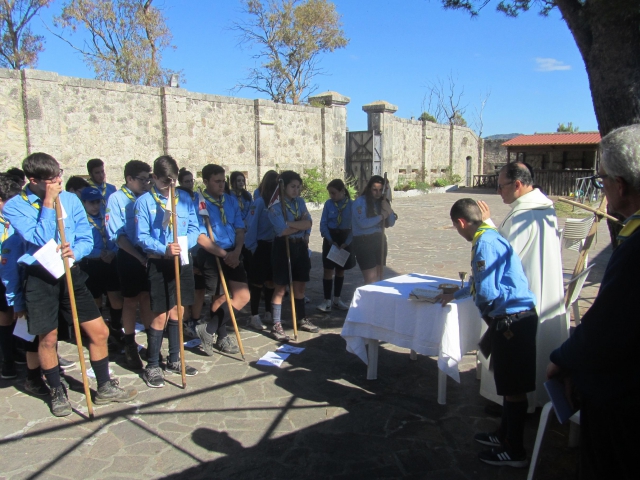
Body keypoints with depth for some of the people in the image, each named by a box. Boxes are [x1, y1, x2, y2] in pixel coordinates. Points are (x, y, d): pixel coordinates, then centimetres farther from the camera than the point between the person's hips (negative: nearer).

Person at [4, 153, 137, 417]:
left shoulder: (70, 199, 2)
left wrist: (74, 252, -19)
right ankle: (57, 392, 32)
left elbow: (86, 238, 2)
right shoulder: (14, 206, -7)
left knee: (99, 331, 4)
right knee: (48, 339, 9)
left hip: (71, 274, 3)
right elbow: (39, 240, -19)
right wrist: (47, 204, -20)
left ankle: (105, 387, 23)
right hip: (40, 279, -3)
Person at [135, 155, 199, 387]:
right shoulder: (144, 201, -6)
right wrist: (164, 249, -25)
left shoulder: (185, 198, 6)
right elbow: (142, 237, -10)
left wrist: (184, 243, -16)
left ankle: (174, 360, 28)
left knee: (177, 312, 13)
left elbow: (194, 228, 4)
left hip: (183, 262, 4)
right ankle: (152, 366, 14)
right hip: (159, 264, -4)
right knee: (160, 315, -1)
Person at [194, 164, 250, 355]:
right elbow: (200, 237, -15)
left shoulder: (231, 200, 9)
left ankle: (212, 331, 14)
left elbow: (240, 229, 8)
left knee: (243, 296, 0)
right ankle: (221, 336, 25)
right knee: (220, 297, 3)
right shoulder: (198, 202, -10)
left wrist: (236, 251, -9)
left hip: (232, 254, 6)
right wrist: (223, 254, -18)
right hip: (210, 255, -6)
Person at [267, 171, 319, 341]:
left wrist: (291, 223, -13)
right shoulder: (275, 206, -11)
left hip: (300, 246, 6)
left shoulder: (300, 202, 9)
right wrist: (301, 225, -10)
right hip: (283, 247, -6)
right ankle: (276, 326, 7)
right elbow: (282, 230, -21)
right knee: (281, 288, 0)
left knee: (300, 285, 15)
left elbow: (308, 223, 0)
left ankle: (301, 320, 29)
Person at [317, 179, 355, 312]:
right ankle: (327, 301, 6)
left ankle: (337, 300, 24)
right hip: (330, 239, 0)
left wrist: (346, 243, -14)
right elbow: (323, 224, -3)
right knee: (328, 270, -1)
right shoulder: (328, 204, -6)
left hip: (345, 239, 0)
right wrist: (330, 240, -13)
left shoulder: (351, 205, -9)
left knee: (340, 270, 11)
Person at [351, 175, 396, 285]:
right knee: (371, 279, -10)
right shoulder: (360, 202, -11)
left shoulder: (382, 202, 8)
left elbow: (391, 223, 8)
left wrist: (388, 210, -11)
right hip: (364, 241, -7)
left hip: (379, 240, 7)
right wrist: (381, 216, -13)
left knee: (379, 278, 13)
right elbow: (362, 223, -23)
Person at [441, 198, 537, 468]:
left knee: (513, 388, 4)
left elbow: (486, 291, -26)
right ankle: (505, 434, 38)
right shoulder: (489, 237, 13)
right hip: (515, 318, 10)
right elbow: (481, 281, 31)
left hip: (512, 320, -10)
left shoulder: (485, 243, -19)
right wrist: (456, 294, 43)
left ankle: (514, 452, 20)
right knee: (508, 384, 21)